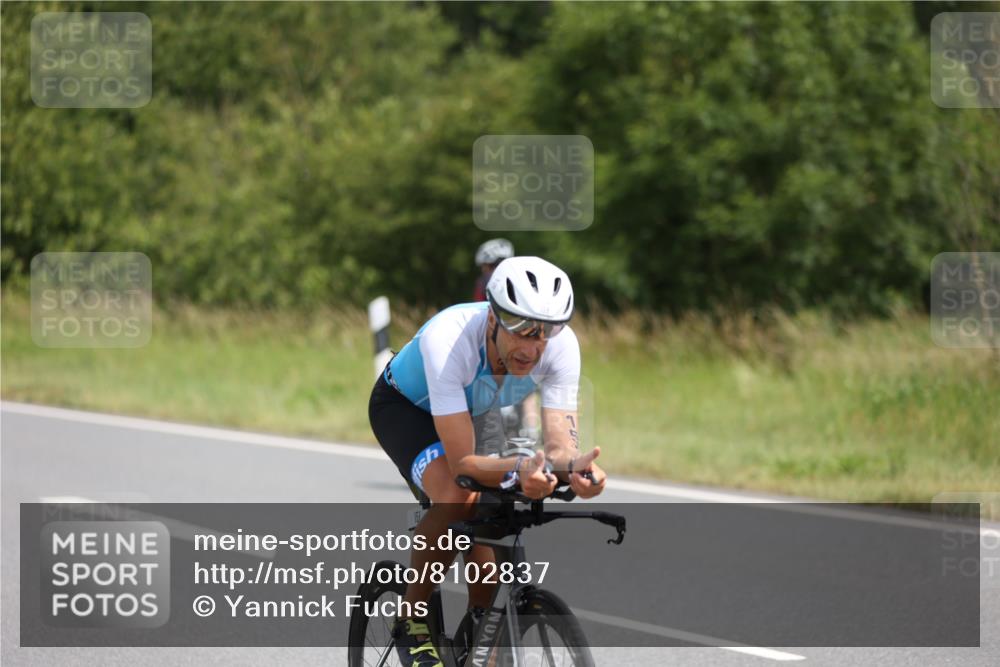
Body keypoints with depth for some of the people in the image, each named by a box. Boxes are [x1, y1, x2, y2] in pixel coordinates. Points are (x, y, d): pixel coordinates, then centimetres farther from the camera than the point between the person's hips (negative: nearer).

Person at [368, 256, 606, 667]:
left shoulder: (561, 344, -31)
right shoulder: (448, 340, -43)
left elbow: (560, 441, -33)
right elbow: (463, 464, -45)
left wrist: (576, 467, -57)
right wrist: (519, 471, -64)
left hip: (476, 414, 5)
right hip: (404, 406, -5)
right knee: (458, 497, -32)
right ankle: (411, 619, -12)